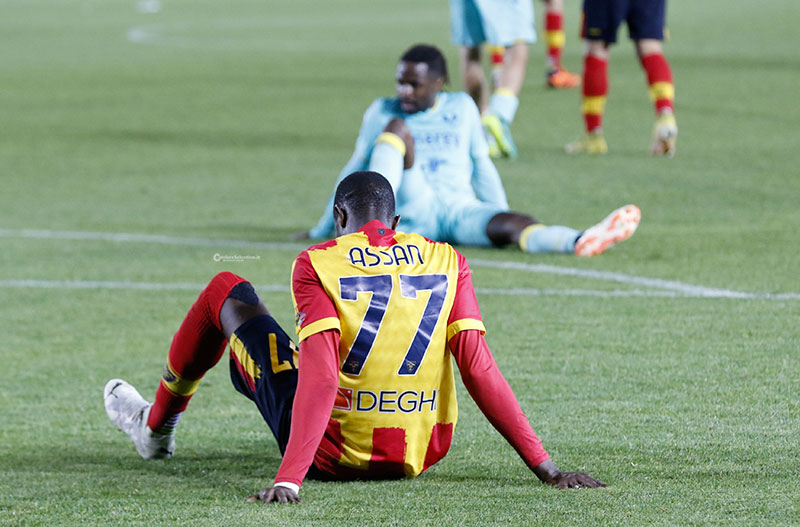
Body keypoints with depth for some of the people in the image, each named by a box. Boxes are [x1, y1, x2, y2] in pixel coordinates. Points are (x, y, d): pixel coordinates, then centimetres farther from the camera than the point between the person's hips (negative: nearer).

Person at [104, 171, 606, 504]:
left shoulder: (319, 265, -10)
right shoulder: (447, 262, -1)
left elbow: (320, 377, -22)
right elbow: (481, 372, -9)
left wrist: (288, 479, -29)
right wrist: (547, 469, -8)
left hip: (332, 454, -3)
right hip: (421, 455, 3)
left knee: (227, 291, 18)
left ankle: (157, 426, 41)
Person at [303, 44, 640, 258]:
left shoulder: (461, 108, 19)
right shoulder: (381, 112, 16)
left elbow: (481, 167, 23)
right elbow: (356, 170, 20)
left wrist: (503, 217, 22)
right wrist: (322, 230, 22)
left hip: (460, 207, 1)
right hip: (411, 208, -1)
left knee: (513, 225, -33)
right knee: (397, 128, -23)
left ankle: (581, 242, -64)